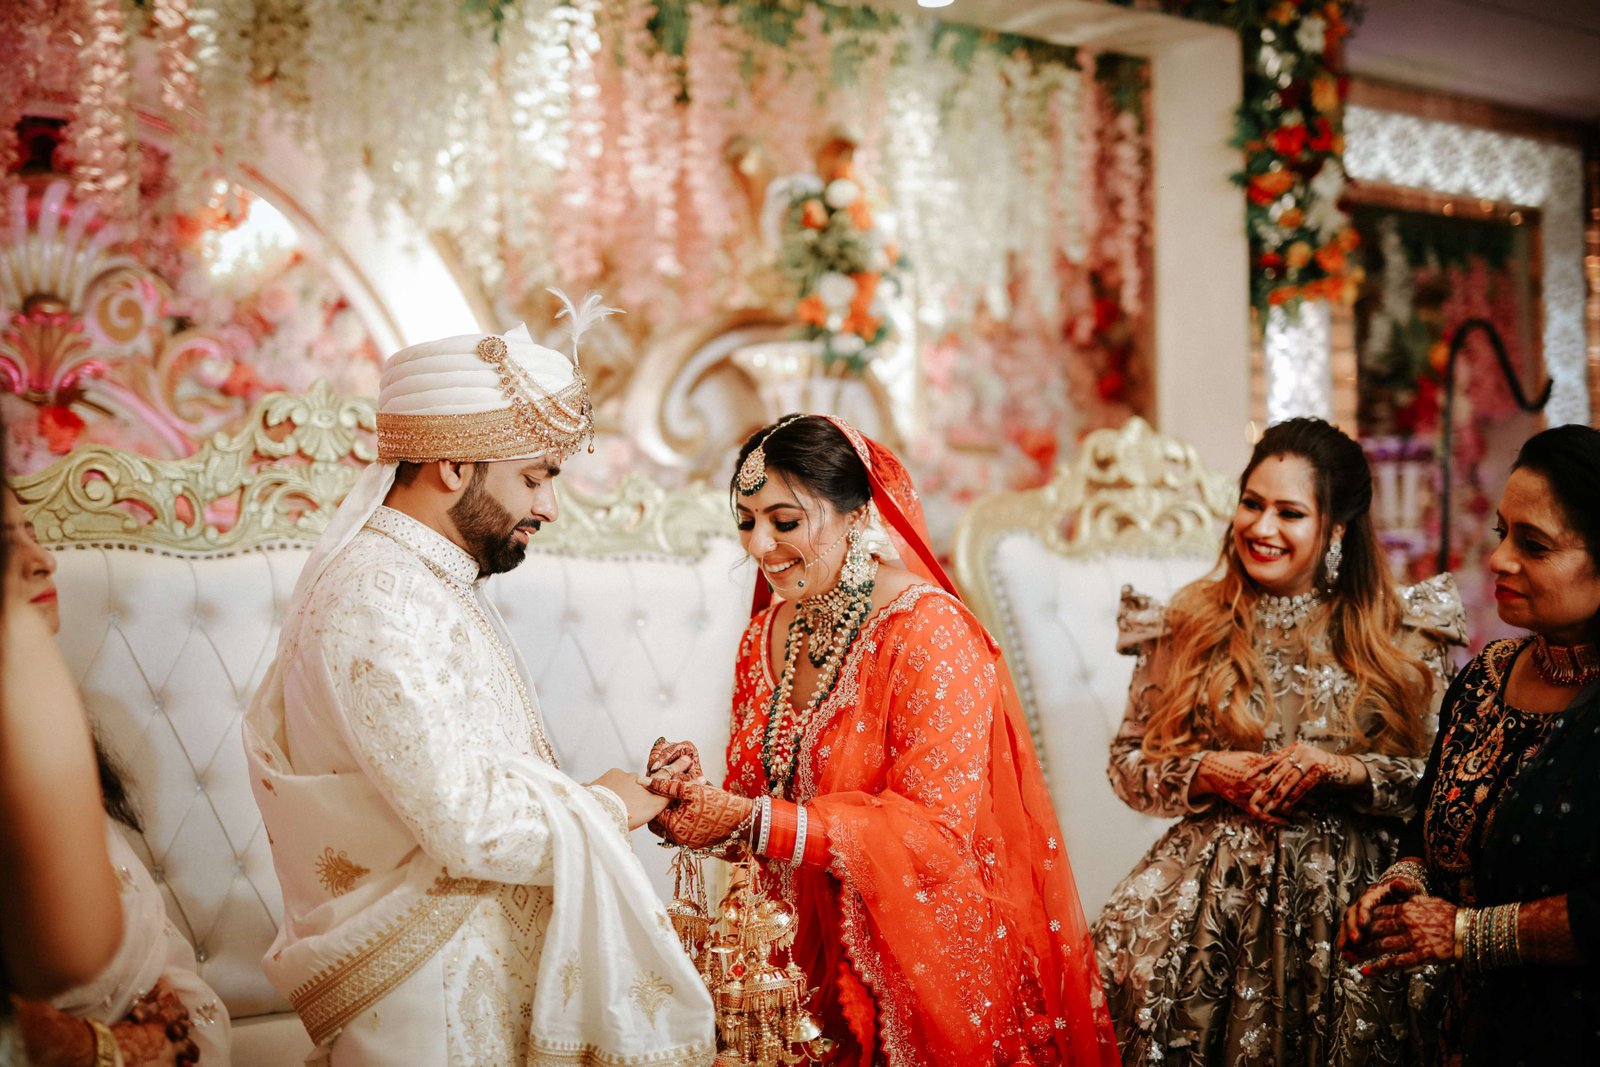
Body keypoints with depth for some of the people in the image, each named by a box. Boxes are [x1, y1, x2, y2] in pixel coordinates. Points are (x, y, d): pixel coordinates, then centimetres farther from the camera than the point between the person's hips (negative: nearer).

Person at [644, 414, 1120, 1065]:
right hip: (818, 959, 6)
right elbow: (756, 802, 7)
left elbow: (936, 828, -24)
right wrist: (696, 799, -15)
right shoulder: (764, 639, 3)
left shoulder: (929, 631, -18)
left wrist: (751, 819, -28)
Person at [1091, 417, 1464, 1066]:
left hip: (1348, 897, 0)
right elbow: (1128, 762, 7)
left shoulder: (1398, 635, 2)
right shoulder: (1187, 626, 4)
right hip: (1212, 887, 1)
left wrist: (1344, 770, -14)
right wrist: (1207, 772, -11)